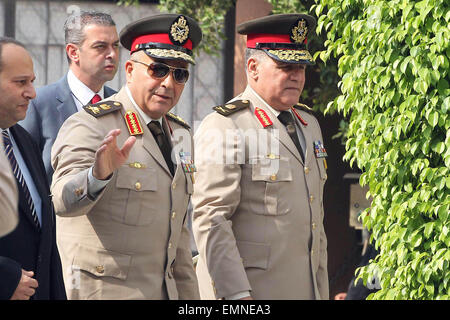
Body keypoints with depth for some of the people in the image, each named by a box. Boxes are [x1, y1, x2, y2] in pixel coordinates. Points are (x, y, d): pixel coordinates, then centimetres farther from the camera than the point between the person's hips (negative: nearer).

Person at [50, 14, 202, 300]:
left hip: (165, 289, 7)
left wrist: (188, 296, 16)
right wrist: (98, 175, -47)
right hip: (100, 292, -7)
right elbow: (64, 202, -28)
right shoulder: (91, 126, -11)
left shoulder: (180, 134, 12)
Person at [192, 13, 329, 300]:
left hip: (304, 288, 7)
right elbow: (210, 220, -15)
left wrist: (322, 290, 18)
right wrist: (235, 295, -21)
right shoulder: (224, 129, -8)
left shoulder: (309, 125, 17)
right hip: (248, 289, -7)